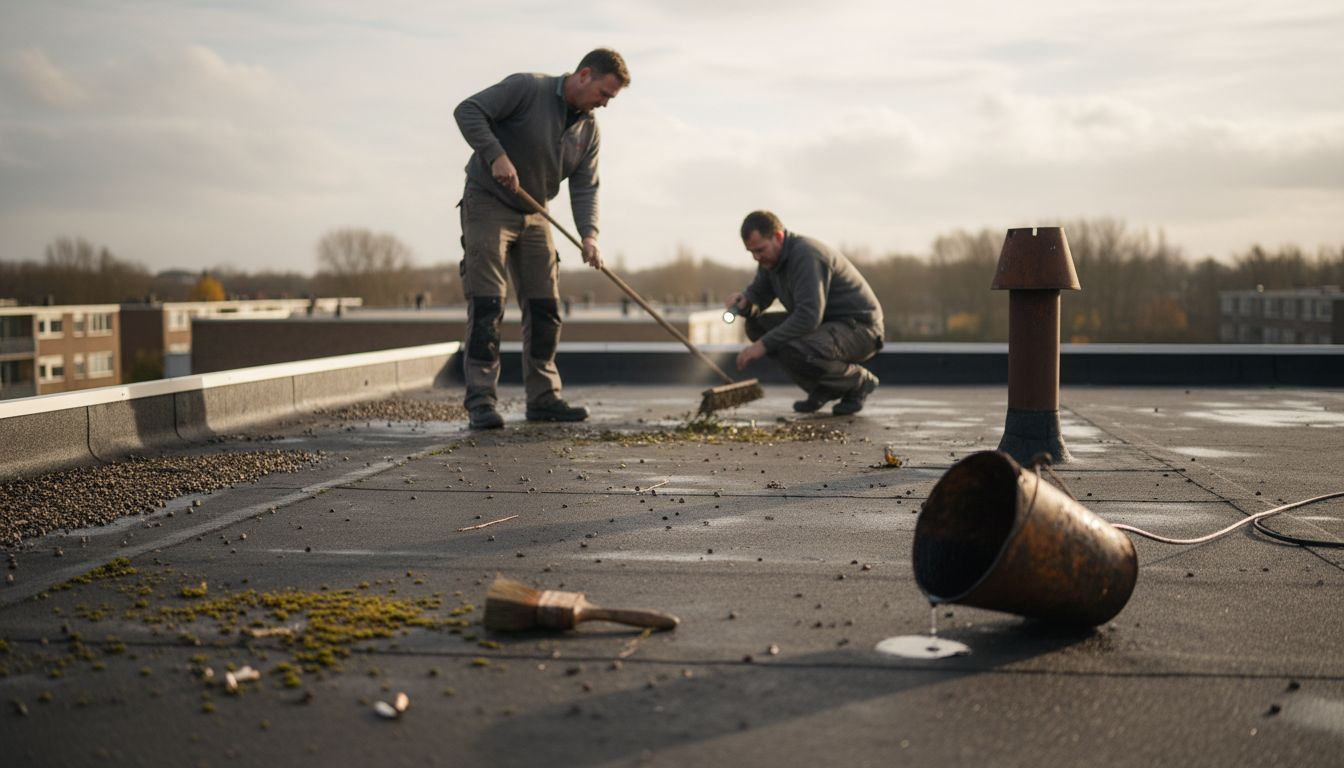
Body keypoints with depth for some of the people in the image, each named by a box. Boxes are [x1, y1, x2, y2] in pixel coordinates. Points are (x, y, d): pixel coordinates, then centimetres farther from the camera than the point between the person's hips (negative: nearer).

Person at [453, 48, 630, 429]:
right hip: (488, 205, -7)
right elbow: (468, 111, -19)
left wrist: (589, 234, -17)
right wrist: (496, 155, -30)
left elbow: (584, 188, -1)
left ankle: (543, 398, 14)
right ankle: (481, 399, -8)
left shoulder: (589, 130, 4)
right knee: (486, 304, -11)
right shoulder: (526, 88, -15)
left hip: (533, 215, 7)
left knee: (544, 308, 6)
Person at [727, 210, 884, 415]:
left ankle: (859, 381, -5)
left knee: (792, 352, -34)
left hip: (860, 329, -10)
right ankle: (823, 390, 4)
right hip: (826, 323, 10)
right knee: (756, 325, 0)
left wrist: (764, 344, -31)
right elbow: (758, 294, 12)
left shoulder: (806, 255, -25)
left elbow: (809, 317, -33)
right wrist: (743, 301, -13)